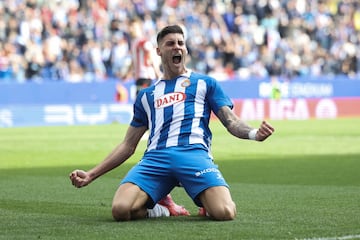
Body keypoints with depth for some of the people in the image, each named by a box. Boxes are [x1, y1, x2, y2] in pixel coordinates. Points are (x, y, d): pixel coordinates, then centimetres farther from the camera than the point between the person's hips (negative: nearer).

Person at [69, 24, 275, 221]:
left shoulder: (205, 83, 21)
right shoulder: (147, 95, 28)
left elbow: (231, 121, 11)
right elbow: (128, 145, 28)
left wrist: (254, 133, -14)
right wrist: (91, 175, 19)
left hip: (194, 153, -2)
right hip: (155, 157, 2)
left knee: (225, 213, -29)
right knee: (121, 209, -27)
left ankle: (207, 205, 8)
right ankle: (158, 207, 7)